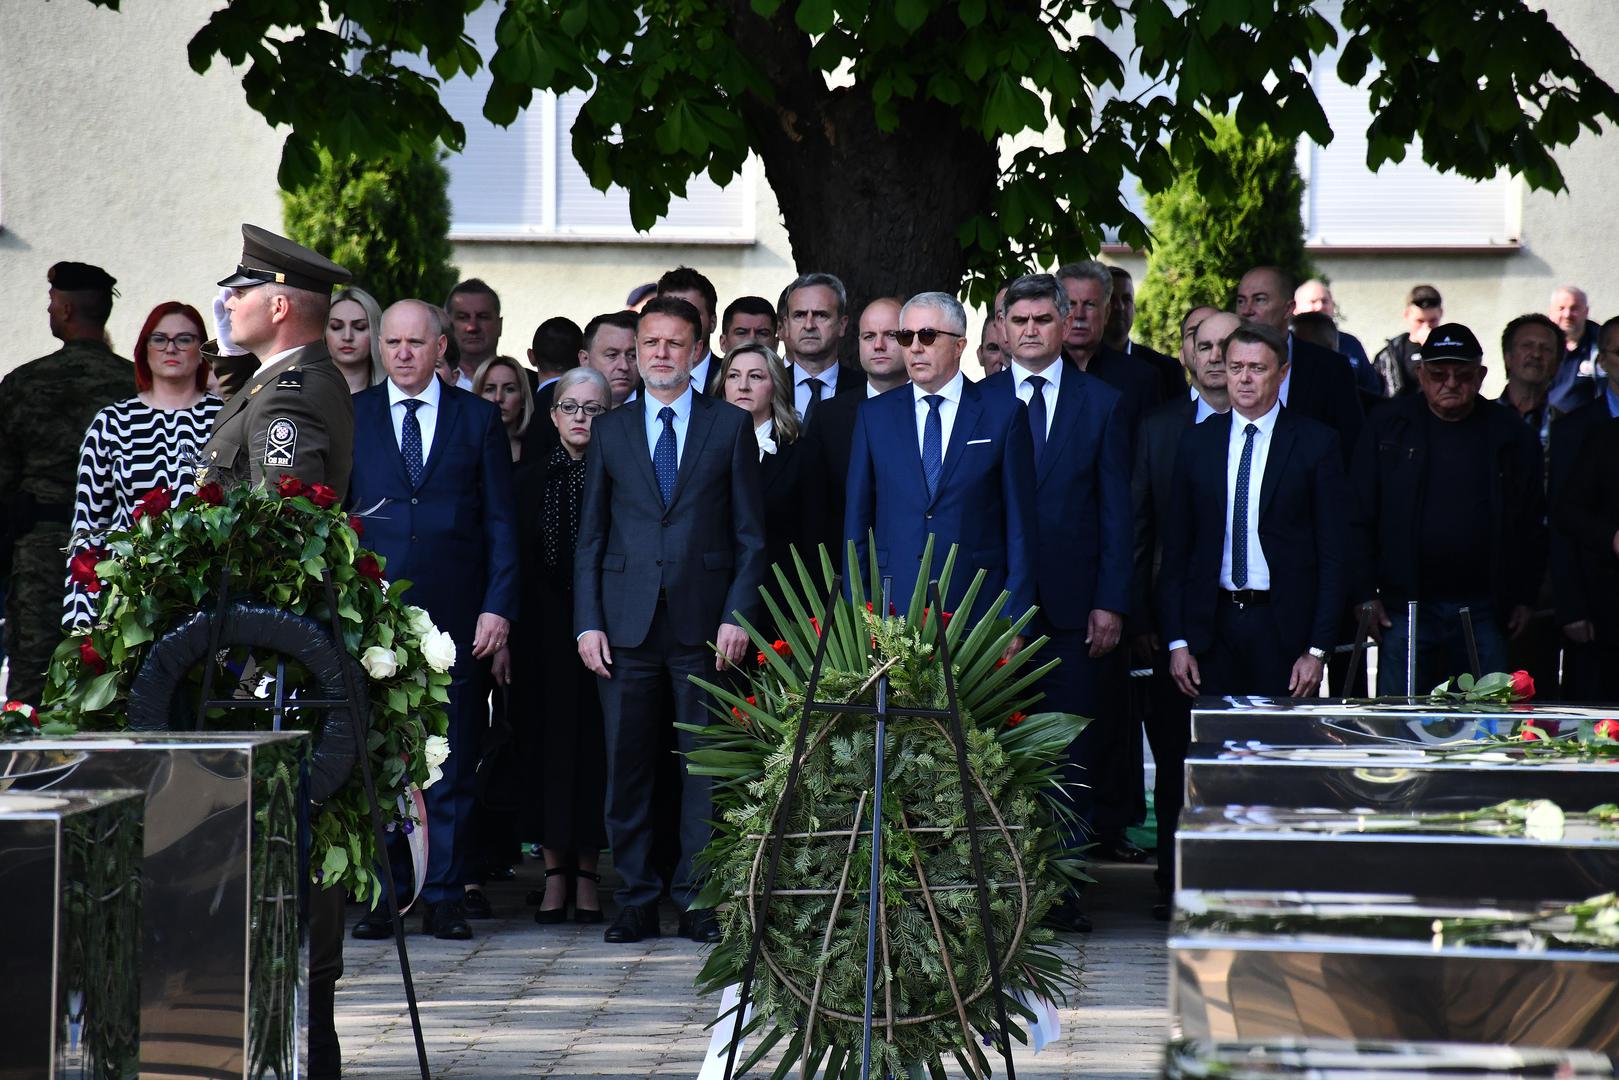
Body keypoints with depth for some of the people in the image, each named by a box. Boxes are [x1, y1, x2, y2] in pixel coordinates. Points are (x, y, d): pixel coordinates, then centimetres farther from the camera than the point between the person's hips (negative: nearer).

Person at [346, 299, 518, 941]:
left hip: (455, 615, 0)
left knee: (453, 762, 2)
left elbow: (501, 521, 7)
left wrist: (498, 607, -2)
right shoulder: (349, 417, 9)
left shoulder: (478, 419, 9)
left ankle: (445, 898, 8)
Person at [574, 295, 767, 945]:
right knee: (626, 768, 1)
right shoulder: (610, 431, 12)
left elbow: (751, 533, 5)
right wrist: (588, 622, 1)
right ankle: (636, 902, 8)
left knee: (706, 767, 0)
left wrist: (738, 615, -5)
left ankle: (699, 902, 7)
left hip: (703, 621, -1)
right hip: (627, 623, 1)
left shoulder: (730, 426, 7)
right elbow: (590, 537, 12)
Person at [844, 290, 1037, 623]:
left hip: (976, 608, -2)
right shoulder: (873, 414, 10)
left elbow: (1020, 522, 2)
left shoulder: (1005, 413, 3)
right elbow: (857, 518, 10)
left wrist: (1014, 620, -4)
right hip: (892, 608, 2)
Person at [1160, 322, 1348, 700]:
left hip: (1285, 627, -2)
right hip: (1213, 624, 2)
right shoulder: (1196, 442, 9)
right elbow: (1176, 547, 10)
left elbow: (1333, 553, -1)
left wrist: (1318, 650, -8)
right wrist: (1177, 640, 2)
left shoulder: (1316, 442, 1)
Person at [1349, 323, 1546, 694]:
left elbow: (1532, 525, 10)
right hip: (1405, 605, -1)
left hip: (1483, 610, 1)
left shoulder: (1511, 437, 6)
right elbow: (1359, 519, 4)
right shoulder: (1389, 428, 5)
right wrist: (1366, 594, -3)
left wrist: (1524, 598, 5)